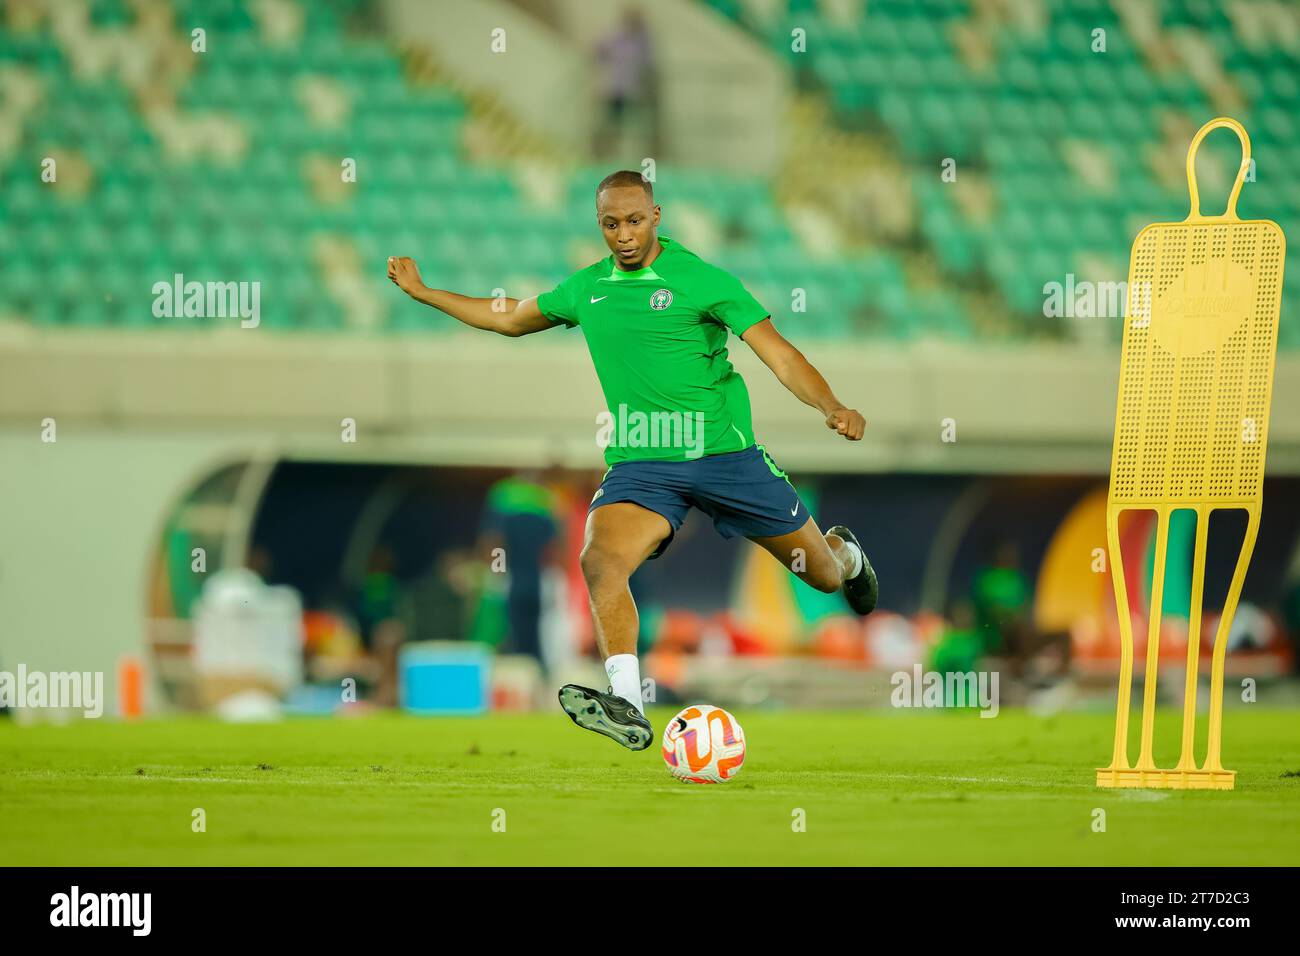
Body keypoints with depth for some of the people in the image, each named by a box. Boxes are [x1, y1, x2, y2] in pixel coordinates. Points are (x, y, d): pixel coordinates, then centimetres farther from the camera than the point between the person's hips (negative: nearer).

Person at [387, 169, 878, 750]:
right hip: (641, 463, 2)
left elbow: (778, 354, -12)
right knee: (601, 560, -28)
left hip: (723, 451, -2)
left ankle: (845, 556, 52)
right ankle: (627, 709, -34)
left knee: (821, 574, 12)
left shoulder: (700, 279, -8)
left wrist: (831, 407, -28)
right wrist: (421, 292, 27)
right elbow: (510, 318, 26)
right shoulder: (586, 288, 7)